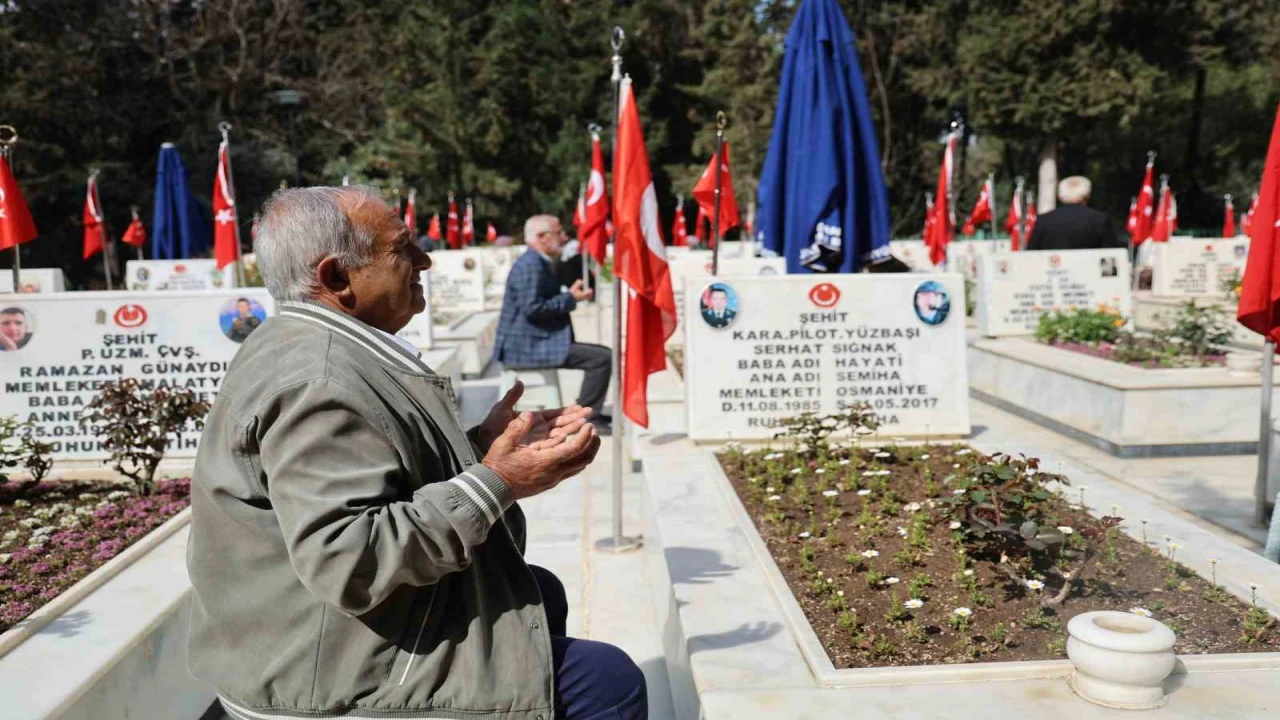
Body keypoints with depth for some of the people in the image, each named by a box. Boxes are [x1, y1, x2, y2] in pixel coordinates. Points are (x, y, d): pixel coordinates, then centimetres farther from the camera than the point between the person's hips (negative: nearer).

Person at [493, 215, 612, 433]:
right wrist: (570, 298, -16)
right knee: (602, 358, -17)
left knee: (604, 354, 16)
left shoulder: (544, 263, 16)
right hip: (528, 347, -11)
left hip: (537, 341, 11)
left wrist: (573, 293, 7)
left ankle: (588, 412, 22)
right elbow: (532, 309, -25)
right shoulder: (530, 265, -17)